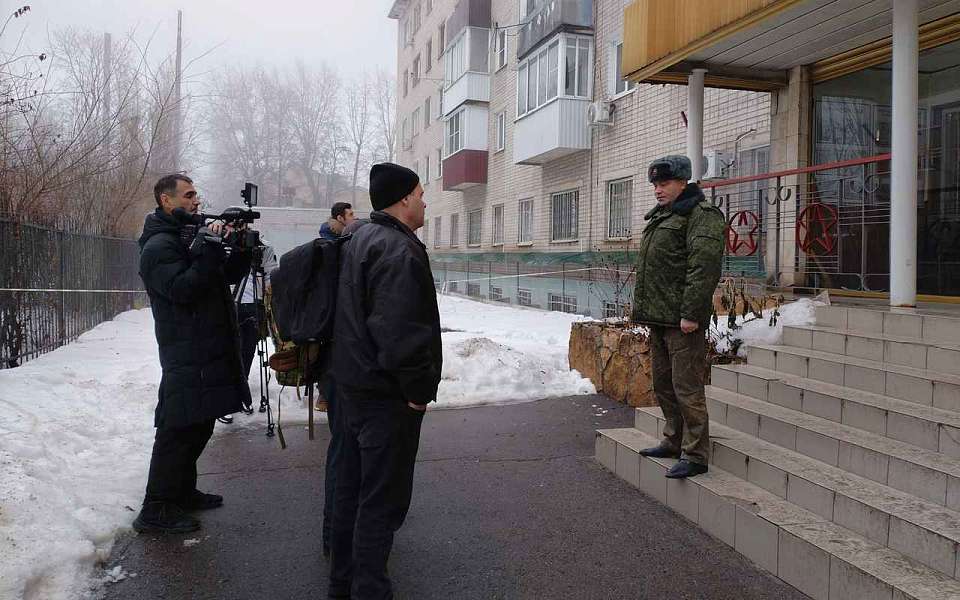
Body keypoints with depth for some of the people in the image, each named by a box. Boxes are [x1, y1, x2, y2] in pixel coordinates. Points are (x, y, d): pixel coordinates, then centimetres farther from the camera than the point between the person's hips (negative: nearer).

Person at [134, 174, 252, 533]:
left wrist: (242, 248, -2)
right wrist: (210, 250, -24)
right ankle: (155, 511, 1)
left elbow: (229, 275, 15)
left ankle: (183, 492, 29)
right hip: (187, 356, -10)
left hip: (209, 352, 10)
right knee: (178, 431, -7)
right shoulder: (159, 246, -10)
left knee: (198, 426, 17)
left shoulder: (190, 237, 18)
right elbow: (182, 289, -23)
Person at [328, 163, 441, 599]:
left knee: (351, 485, 19)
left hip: (352, 383, 10)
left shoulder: (360, 240, 13)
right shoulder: (399, 250, -20)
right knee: (383, 498, 1)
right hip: (387, 396, -10)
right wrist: (419, 390, -18)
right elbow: (400, 333, -29)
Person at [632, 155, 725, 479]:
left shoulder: (701, 215, -10)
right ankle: (674, 441, 30)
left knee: (686, 387, -6)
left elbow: (704, 267, -20)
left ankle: (695, 455, 2)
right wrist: (644, 307, 20)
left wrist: (690, 313, -24)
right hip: (658, 318, 10)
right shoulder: (659, 216, 21)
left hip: (682, 319, -10)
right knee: (663, 383, 17)